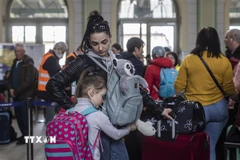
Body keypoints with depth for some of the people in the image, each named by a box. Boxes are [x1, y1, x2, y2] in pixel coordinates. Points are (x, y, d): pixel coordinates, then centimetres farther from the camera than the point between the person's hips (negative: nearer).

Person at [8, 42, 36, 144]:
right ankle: (24, 135, 26)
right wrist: (11, 89, 0)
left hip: (25, 95, -7)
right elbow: (10, 77, 17)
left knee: (24, 117, -1)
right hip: (16, 95, 8)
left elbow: (28, 81, -19)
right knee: (18, 116, 13)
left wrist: (16, 91, -16)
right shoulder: (15, 62, 13)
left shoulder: (29, 64, -12)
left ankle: (26, 137, 13)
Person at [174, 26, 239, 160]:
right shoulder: (224, 61, -3)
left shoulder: (188, 60, -5)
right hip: (218, 108, 2)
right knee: (210, 148, 14)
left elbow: (179, 87, -3)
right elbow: (229, 89, 2)